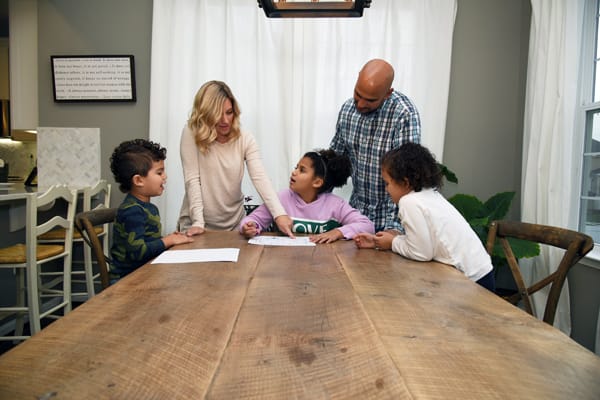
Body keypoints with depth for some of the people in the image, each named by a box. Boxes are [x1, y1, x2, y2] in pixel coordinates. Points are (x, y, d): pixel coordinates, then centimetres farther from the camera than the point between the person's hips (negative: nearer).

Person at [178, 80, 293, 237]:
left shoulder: (245, 140, -5)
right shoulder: (191, 134, -9)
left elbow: (260, 178, -16)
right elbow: (192, 179, -13)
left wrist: (280, 214, -28)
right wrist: (198, 222, -19)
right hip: (196, 223, -1)